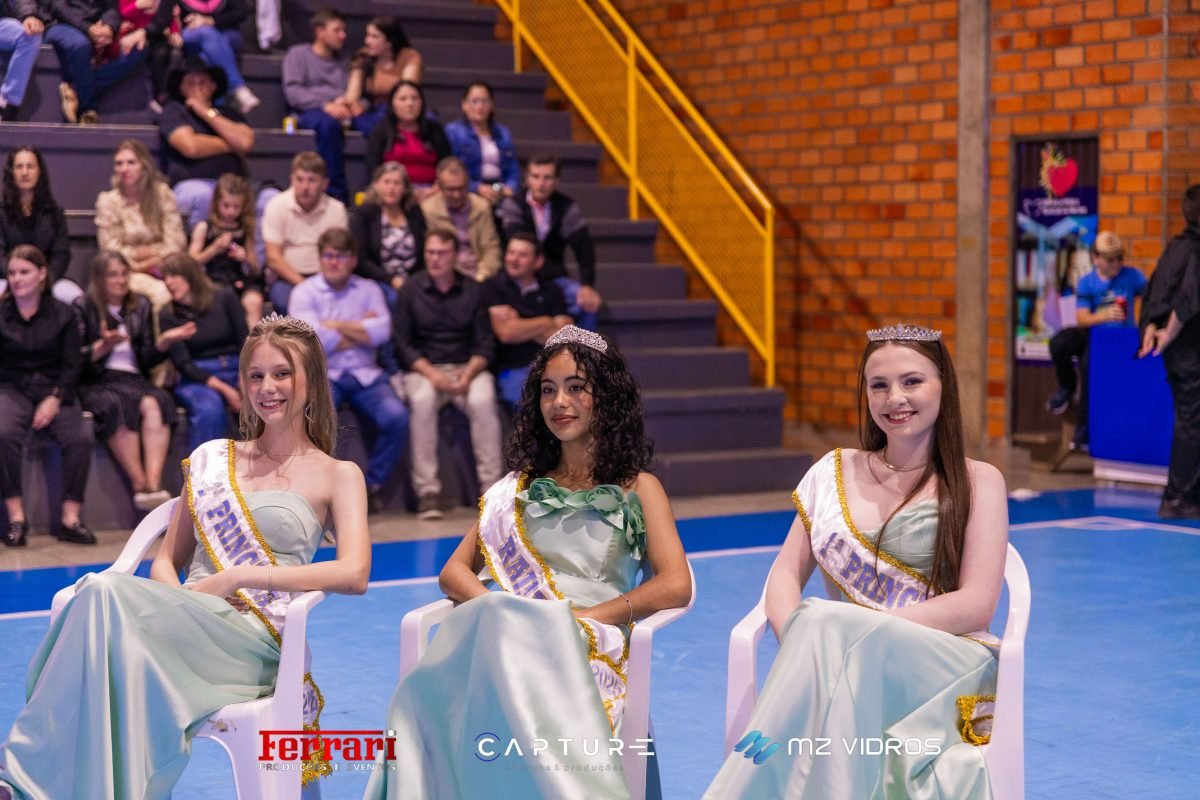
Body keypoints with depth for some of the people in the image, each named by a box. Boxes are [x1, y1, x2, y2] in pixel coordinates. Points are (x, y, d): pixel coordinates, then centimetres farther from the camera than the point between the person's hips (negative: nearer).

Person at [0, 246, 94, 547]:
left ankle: (70, 518, -19)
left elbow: (72, 364, 3)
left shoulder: (62, 314, 8)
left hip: (53, 389, 1)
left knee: (81, 438, -27)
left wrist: (54, 399, -11)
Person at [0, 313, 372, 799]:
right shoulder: (211, 459, 23)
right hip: (189, 627, 4)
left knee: (105, 593, -31)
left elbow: (354, 575, -7)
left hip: (256, 641, -4)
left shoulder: (337, 476, 10)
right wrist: (173, 603, -4)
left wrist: (239, 577, -11)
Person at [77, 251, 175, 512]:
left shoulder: (141, 306, 18)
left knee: (155, 403, -33)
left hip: (133, 379, 3)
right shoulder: (84, 309, 7)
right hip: (96, 383, -3)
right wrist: (103, 346, -14)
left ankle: (154, 483, -44)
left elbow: (146, 360, 13)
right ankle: (140, 485, -34)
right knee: (119, 406, -38)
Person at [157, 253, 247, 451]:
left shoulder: (224, 298, 6)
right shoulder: (167, 316, 5)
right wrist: (223, 389, -14)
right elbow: (183, 364, -2)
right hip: (197, 378, -1)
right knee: (209, 409, -36)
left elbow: (245, 343, 2)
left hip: (237, 370, 1)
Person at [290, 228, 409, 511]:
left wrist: (334, 325, -6)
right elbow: (311, 338, -11)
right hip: (322, 374, -2)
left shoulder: (369, 289, 13)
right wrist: (360, 330, -2)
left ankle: (372, 486, -4)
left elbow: (382, 332, -4)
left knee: (397, 417, -24)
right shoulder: (305, 292, 6)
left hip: (365, 374, 2)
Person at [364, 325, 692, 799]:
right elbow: (454, 572, 19)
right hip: (513, 636, 3)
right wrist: (496, 609, -4)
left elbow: (676, 585, -1)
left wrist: (583, 616, -11)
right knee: (423, 698, -34)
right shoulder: (521, 487, 26)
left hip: (589, 648, -3)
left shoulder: (637, 488, 15)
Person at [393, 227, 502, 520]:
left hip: (467, 367, 1)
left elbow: (485, 343, 5)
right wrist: (430, 373, -15)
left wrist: (468, 375, -14)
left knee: (483, 401, -31)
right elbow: (403, 342, 1)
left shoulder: (473, 290, 8)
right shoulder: (410, 289, 4)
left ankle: (492, 486, -26)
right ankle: (427, 490, -31)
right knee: (422, 401, -34)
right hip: (424, 368, -1)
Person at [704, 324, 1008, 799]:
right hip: (851, 668, 2)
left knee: (828, 627, -34)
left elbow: (976, 605, -5)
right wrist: (799, 641, -14)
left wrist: (865, 631, -17)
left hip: (948, 672, -2)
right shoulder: (834, 472, 16)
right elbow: (786, 575, 10)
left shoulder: (978, 483, 5)